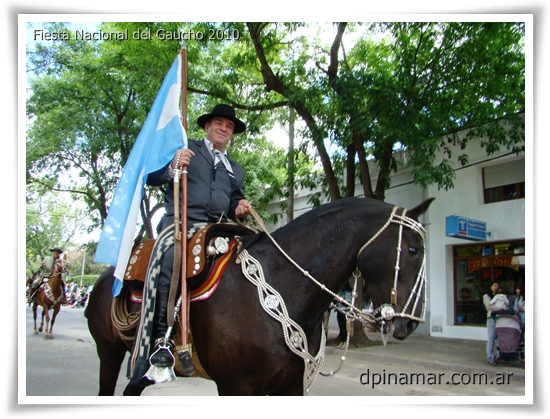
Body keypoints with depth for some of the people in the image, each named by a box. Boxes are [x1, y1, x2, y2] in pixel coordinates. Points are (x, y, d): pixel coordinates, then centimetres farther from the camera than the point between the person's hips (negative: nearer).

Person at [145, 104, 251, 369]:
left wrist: (240, 209, 5)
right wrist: (172, 166, -12)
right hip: (180, 222, -4)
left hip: (217, 229, 5)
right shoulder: (184, 149, 16)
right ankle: (162, 338, -33)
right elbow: (152, 178, 9)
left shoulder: (236, 171, 29)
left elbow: (234, 205, 30)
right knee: (170, 261, -34)